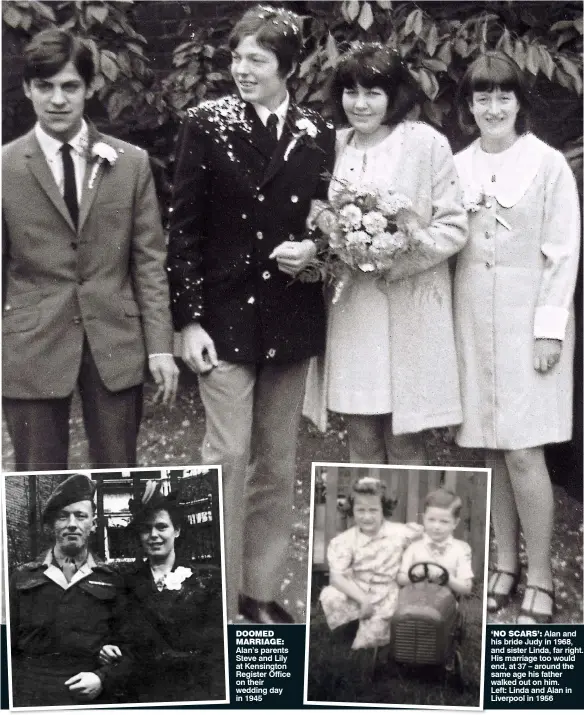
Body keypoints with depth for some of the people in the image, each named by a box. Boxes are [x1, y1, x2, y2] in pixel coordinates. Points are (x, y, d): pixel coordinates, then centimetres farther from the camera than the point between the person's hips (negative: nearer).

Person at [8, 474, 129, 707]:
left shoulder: (112, 581, 3)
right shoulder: (22, 578, 5)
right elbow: (7, 649, 5)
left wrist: (103, 679, -12)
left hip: (94, 701, 0)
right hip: (30, 702, 1)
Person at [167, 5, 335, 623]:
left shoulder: (317, 135, 5)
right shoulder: (206, 125, -3)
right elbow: (184, 226, -5)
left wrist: (315, 250, -9)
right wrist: (188, 320, -10)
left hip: (291, 317, 4)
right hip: (225, 313, -3)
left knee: (277, 461, 11)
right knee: (228, 454, -4)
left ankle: (262, 590, 25)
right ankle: (220, 600, 10)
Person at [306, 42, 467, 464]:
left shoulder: (427, 143, -5)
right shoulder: (336, 146, 7)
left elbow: (453, 227, -5)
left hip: (408, 312, -3)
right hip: (349, 310, 4)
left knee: (403, 441, 5)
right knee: (361, 438, 10)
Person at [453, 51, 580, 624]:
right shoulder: (457, 168, 8)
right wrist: (445, 321, 3)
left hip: (527, 315, -4)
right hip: (471, 317, 4)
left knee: (523, 450, -7)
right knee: (491, 449, 8)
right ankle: (505, 565, 21)